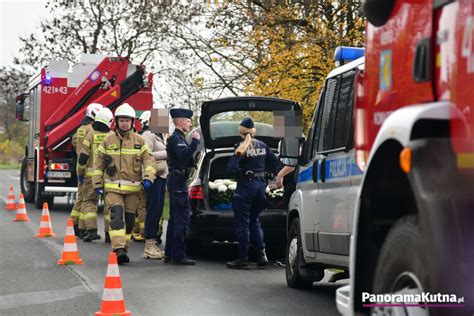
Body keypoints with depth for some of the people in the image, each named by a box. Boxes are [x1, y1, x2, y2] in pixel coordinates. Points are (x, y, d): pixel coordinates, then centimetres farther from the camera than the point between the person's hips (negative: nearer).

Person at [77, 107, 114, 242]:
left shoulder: (91, 135, -1)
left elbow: (83, 157, -3)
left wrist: (80, 173, 8)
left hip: (92, 174, -1)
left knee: (89, 201, 5)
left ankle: (91, 229, -10)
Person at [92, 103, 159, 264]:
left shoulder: (139, 141, 5)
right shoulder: (108, 140, 5)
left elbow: (149, 161, -1)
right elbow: (98, 163, 9)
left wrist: (148, 178, -18)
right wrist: (97, 183, 3)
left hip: (132, 187, 2)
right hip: (112, 187, -2)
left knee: (129, 219, 8)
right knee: (117, 215, -18)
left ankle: (123, 250, 20)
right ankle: (119, 248, -27)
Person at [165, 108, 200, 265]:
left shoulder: (176, 138, 20)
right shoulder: (176, 138, -13)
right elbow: (183, 156, -28)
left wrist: (193, 161, 7)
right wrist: (195, 141, -24)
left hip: (175, 180, 11)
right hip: (178, 181, -11)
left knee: (174, 218, 14)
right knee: (182, 219, -10)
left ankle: (170, 254, 19)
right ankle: (178, 255, -10)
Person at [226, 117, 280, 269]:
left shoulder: (241, 146, -12)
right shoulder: (263, 146, 7)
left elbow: (232, 168, -21)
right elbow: (275, 163, 11)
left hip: (245, 185, -6)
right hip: (261, 184, 6)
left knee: (242, 223, 0)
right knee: (254, 220, 18)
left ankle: (243, 259, 1)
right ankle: (261, 255, 9)